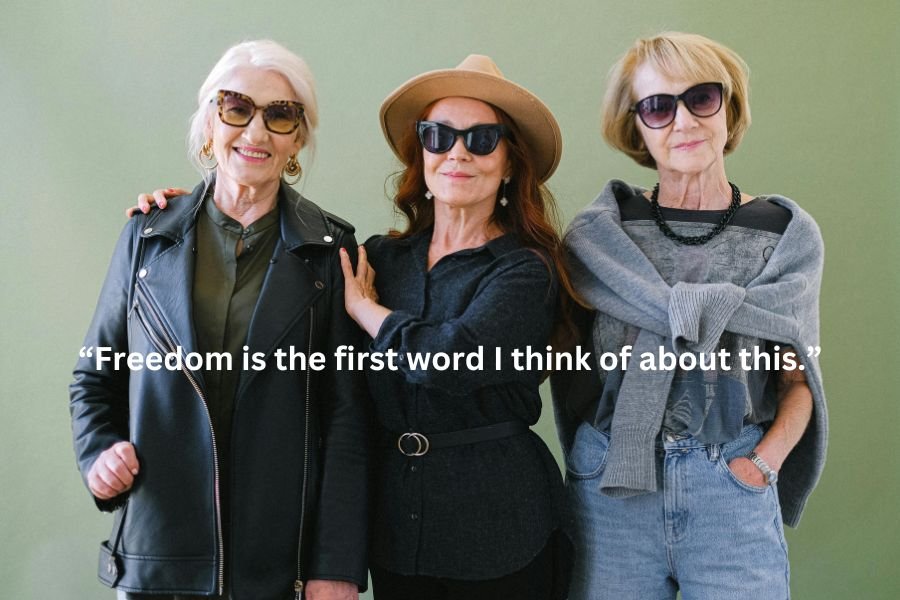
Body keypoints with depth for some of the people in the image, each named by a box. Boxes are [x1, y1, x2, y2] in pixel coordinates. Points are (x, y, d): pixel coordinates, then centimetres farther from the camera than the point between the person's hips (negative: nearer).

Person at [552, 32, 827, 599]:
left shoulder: (789, 233, 3)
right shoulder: (600, 229, 1)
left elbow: (797, 380, 5)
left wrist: (765, 463, -10)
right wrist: (737, 305, -10)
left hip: (731, 489, 1)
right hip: (609, 484, 0)